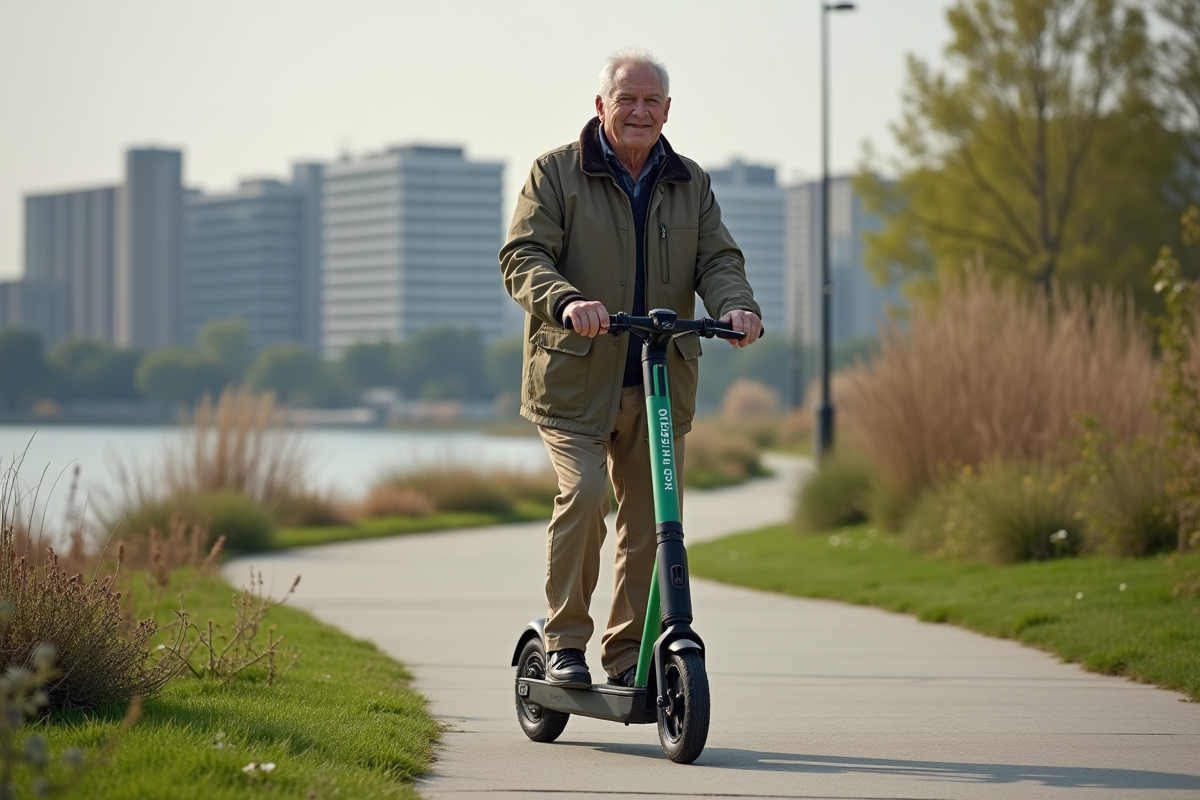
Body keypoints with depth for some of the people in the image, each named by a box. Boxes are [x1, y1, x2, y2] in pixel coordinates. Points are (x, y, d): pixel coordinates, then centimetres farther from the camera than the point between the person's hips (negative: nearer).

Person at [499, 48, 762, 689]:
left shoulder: (690, 184, 15)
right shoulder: (556, 173, 2)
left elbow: (717, 259, 7)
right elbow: (523, 257, -7)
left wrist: (736, 306, -17)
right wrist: (566, 302, -29)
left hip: (661, 383, 4)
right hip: (575, 378, -4)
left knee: (649, 517, 3)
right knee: (583, 492, -20)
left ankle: (628, 655, 16)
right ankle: (565, 642, -5)